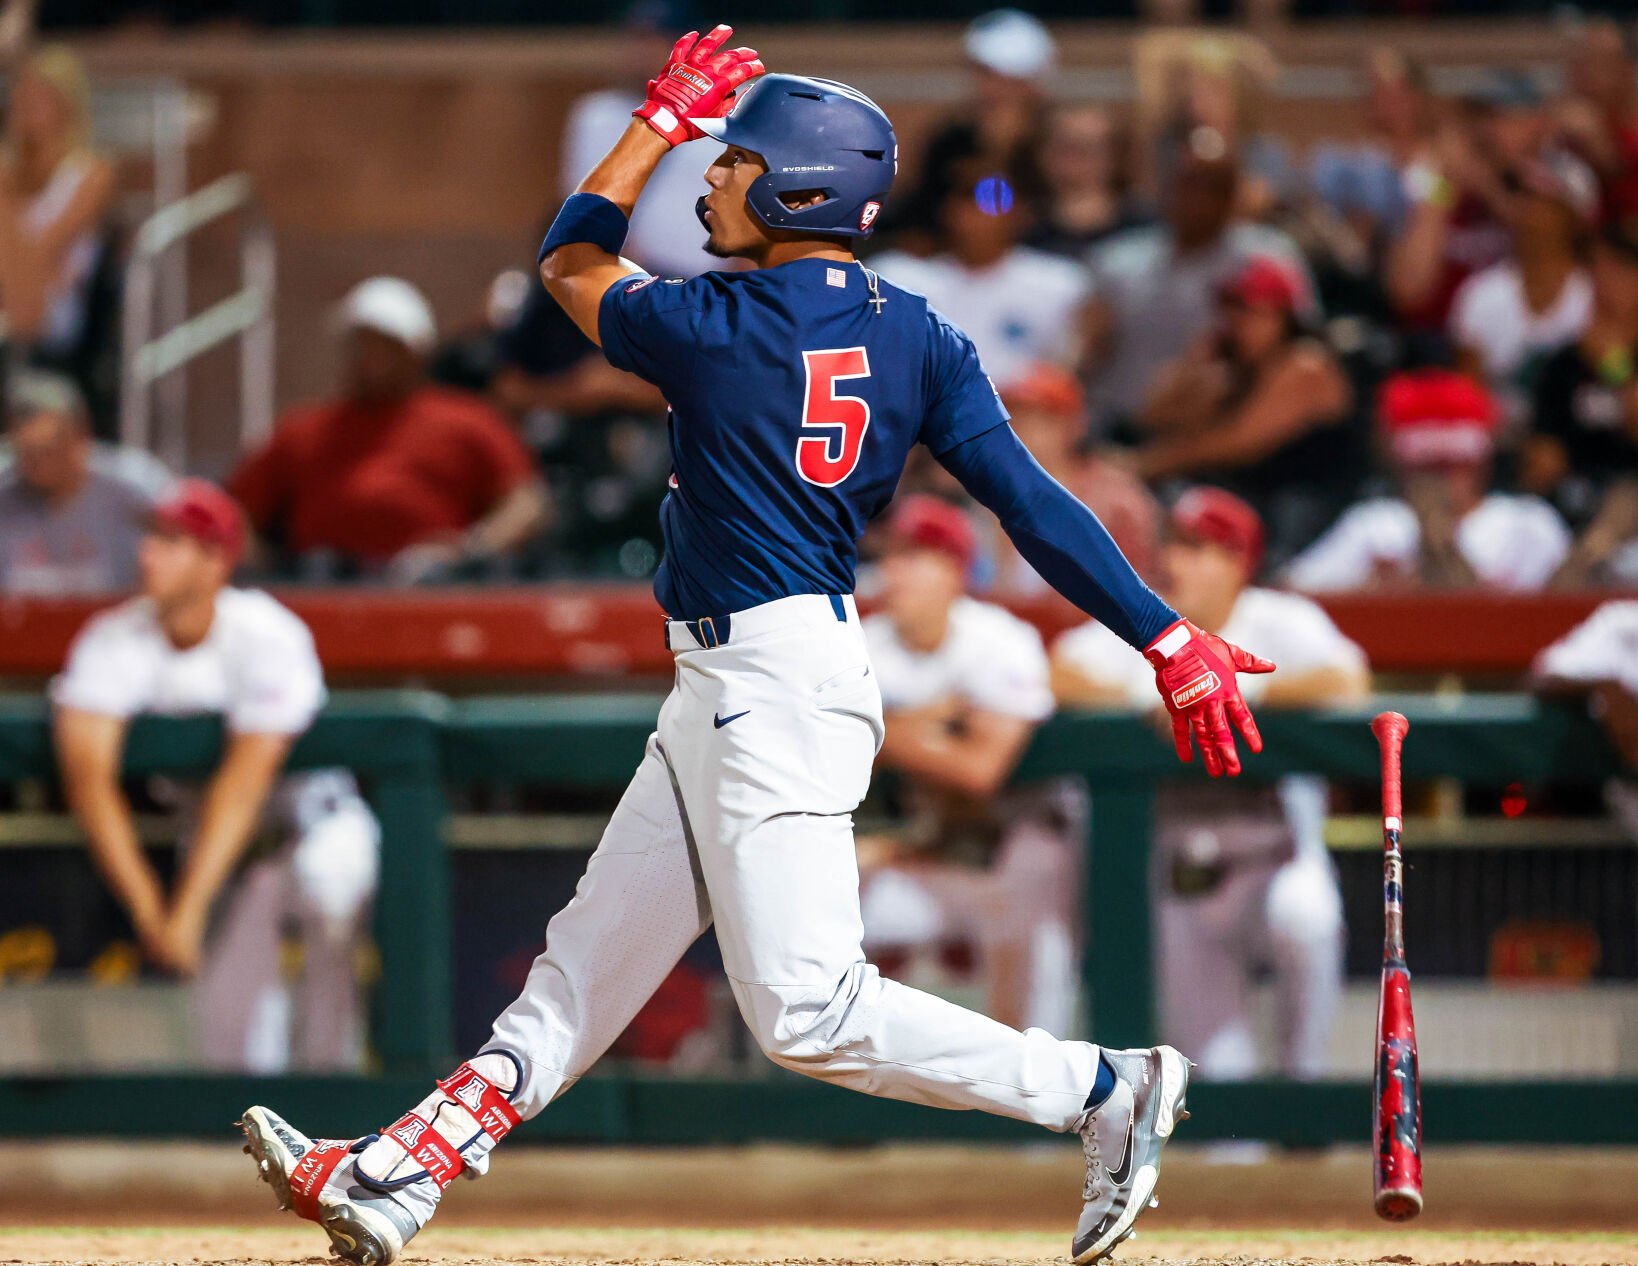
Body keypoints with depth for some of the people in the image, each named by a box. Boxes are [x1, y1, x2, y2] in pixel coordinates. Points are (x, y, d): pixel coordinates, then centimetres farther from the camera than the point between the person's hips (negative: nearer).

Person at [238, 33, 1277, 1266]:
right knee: (590, 961, 10)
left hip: (773, 689, -10)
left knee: (810, 1009, -12)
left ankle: (1104, 1089, -8)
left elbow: (570, 259, 9)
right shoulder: (916, 338, 4)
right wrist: (1172, 640, -8)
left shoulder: (718, 328, -12)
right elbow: (1033, 504, -4)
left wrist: (667, 114, 17)